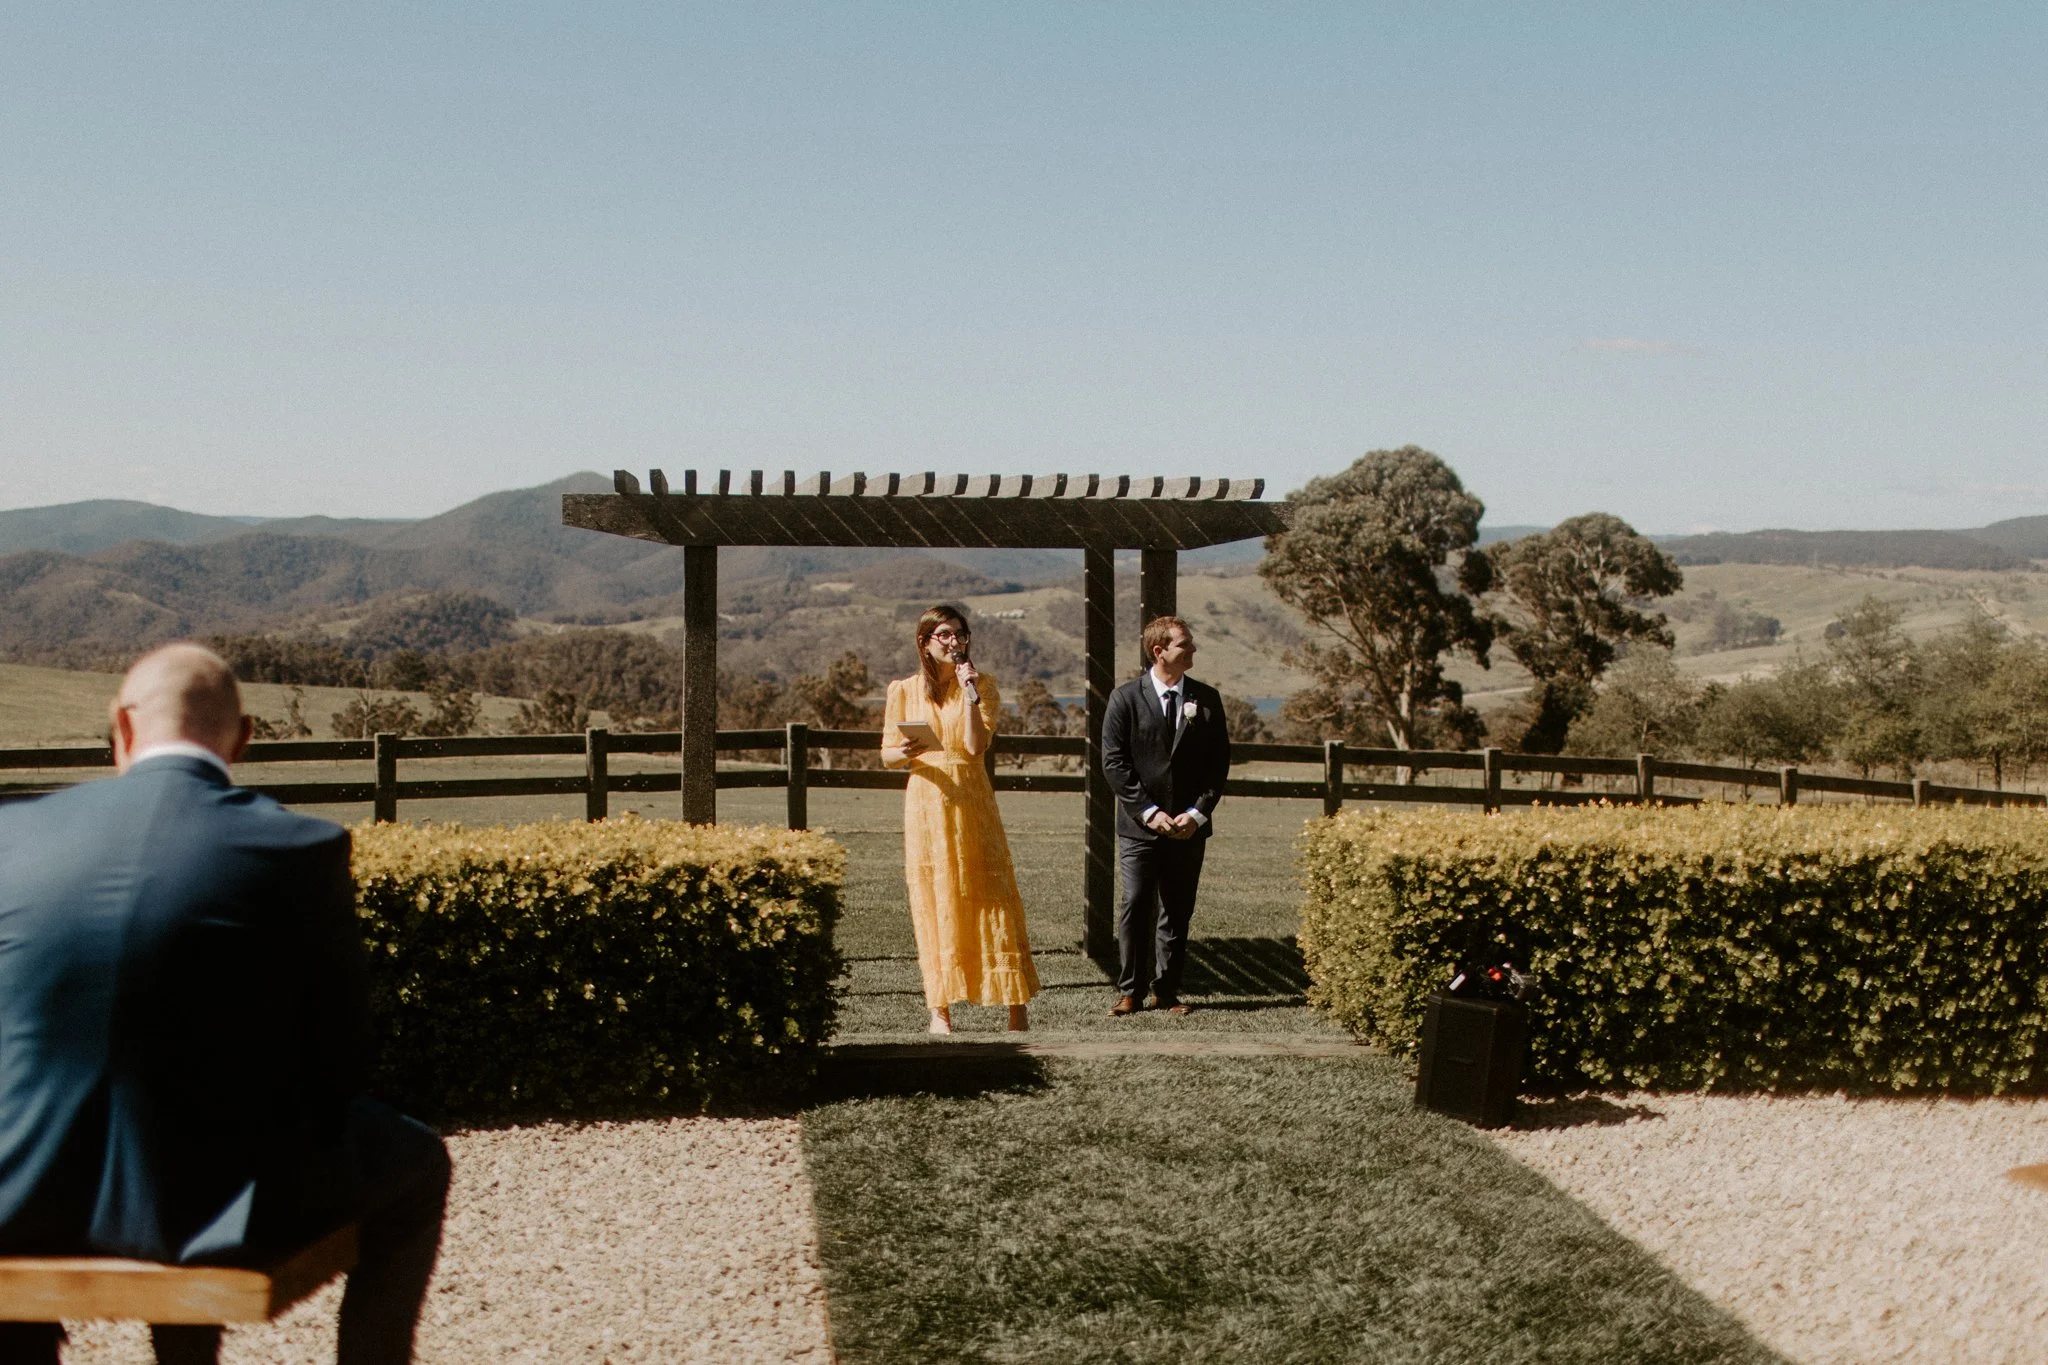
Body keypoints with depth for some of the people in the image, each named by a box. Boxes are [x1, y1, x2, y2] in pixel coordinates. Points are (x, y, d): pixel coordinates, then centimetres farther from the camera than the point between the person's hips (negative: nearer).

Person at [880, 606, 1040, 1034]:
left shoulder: (981, 684, 5)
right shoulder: (904, 690, 6)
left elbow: (976, 745, -7)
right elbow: (887, 755, 6)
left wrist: (971, 694, -13)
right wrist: (905, 753, -15)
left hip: (973, 802, 0)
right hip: (926, 803, 0)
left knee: (990, 895, -3)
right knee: (933, 901, 1)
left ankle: (1016, 1003, 1)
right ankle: (940, 1010, 6)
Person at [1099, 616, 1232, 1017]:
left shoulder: (1207, 699, 6)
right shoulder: (1126, 698, -3)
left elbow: (1219, 762, 6)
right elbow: (1114, 763, -5)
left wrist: (1198, 813, -6)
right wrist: (1149, 811, -12)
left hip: (1189, 826, 3)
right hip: (1139, 826, -3)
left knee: (1177, 910, 7)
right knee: (1135, 907, -3)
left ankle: (1167, 990, 17)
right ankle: (1130, 991, 7)